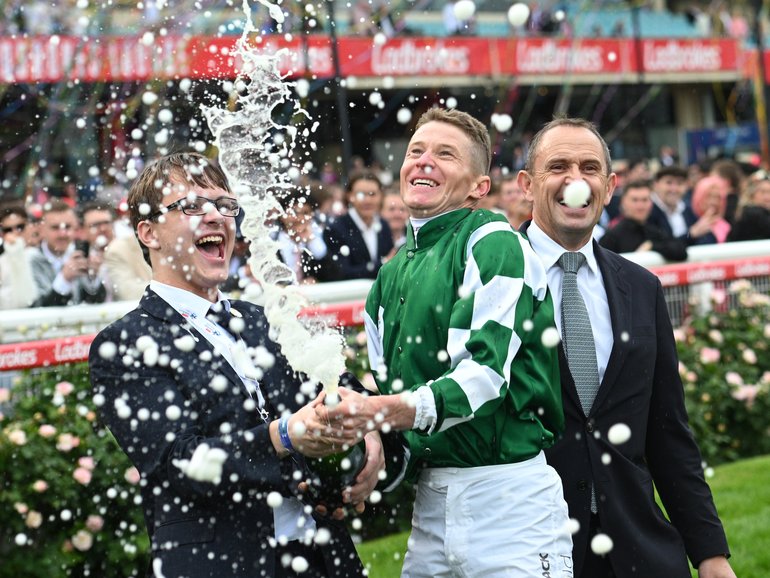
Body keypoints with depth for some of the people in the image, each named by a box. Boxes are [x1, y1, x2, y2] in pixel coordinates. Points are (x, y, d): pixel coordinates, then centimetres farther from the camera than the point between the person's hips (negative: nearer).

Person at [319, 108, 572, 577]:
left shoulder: (494, 244, -8)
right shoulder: (391, 276, 15)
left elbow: (487, 371, -19)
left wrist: (381, 413, -31)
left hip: (507, 497, -7)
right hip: (430, 501, 7)